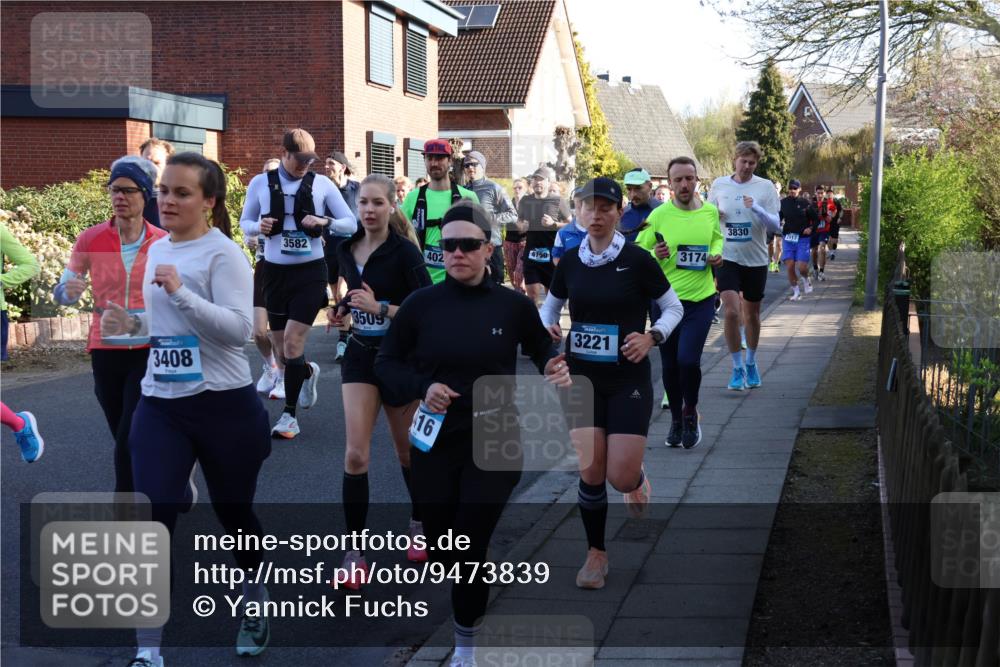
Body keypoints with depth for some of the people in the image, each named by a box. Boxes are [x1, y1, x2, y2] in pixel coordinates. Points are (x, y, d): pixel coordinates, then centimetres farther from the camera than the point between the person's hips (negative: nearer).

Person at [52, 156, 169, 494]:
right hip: (106, 351, 2)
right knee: (125, 438, 12)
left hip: (149, 350, -2)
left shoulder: (163, 243, -4)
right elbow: (60, 294, -1)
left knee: (130, 439, -9)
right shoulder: (90, 240, -4)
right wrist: (69, 291, -23)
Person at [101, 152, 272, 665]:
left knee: (233, 512, 13)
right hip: (160, 405, 5)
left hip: (224, 405, -5)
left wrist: (181, 293, -31)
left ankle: (255, 605, 41)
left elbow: (239, 329, -22)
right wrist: (131, 324, 3)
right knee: (152, 519, -6)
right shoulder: (157, 250, 10)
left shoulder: (224, 254, -12)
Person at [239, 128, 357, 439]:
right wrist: (259, 227, -15)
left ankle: (289, 414, 0)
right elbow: (245, 222, 8)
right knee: (281, 349, 11)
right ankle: (308, 371, 46)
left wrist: (325, 222, -20)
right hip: (275, 272, 3)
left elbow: (351, 224, -1)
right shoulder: (261, 183, -1)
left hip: (310, 271, -2)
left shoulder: (322, 184, -4)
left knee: (292, 343, -11)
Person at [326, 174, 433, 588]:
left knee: (407, 450, 13)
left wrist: (379, 307, -26)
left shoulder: (404, 252, -14)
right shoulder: (347, 250, 2)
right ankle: (355, 550, -4)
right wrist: (342, 311, 2)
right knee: (356, 453, -8)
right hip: (361, 356, 4)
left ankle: (420, 523, 38)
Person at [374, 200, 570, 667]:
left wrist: (555, 370, -10)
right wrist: (421, 387, -16)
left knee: (470, 550, -7)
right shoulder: (421, 304, -7)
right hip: (435, 443, 2)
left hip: (494, 444, -2)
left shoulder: (514, 305, -6)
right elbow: (386, 364, 3)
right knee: (442, 550, 13)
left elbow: (541, 349, 12)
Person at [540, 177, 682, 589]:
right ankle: (596, 554, 15)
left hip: (629, 379, -2)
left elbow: (673, 308, 0)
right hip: (582, 377, 3)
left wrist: (652, 336, -18)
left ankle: (637, 478, 31)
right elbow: (549, 306, 16)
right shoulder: (570, 262, 2)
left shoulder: (636, 260, -8)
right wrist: (547, 327, -6)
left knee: (621, 477, -8)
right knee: (590, 472, -3)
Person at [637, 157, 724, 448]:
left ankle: (690, 412, 14)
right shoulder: (659, 215, -7)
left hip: (701, 299, 0)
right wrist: (655, 255, -20)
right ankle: (676, 418, 31)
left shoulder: (710, 211, 1)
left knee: (688, 359, -14)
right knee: (670, 364, 9)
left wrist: (717, 254, 0)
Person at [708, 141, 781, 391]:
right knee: (731, 311, -15)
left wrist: (757, 209, -24)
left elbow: (775, 226, -7)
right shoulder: (719, 185, 1)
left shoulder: (765, 187, -4)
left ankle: (751, 363, 33)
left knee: (752, 314, 13)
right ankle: (737, 368, -4)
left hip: (755, 258, 1)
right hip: (727, 257, -1)